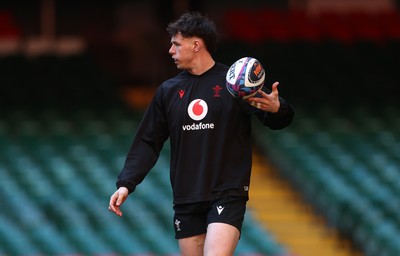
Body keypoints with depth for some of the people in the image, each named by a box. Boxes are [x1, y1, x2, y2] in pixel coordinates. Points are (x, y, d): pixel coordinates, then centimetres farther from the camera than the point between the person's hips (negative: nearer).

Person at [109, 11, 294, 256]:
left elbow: (278, 120, -8)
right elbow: (148, 142, 13)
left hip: (227, 196, -5)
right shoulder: (168, 91, 11)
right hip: (186, 202, 5)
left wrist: (277, 109, -32)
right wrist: (126, 184, 3)